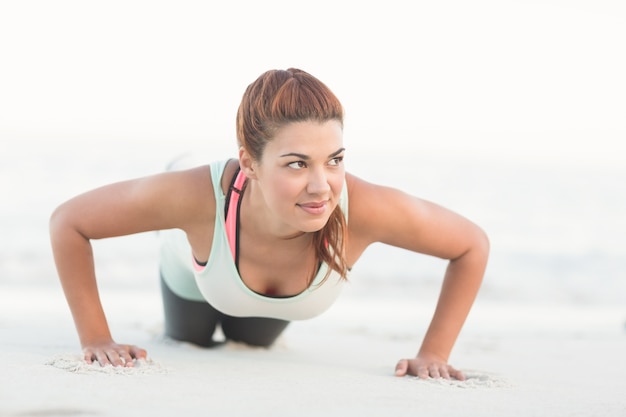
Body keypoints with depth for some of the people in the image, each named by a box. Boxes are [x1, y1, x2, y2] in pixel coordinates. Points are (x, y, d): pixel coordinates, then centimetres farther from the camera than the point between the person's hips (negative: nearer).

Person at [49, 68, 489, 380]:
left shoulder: (362, 208, -48)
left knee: (250, 347, 38)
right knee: (188, 345, 37)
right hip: (193, 274, -1)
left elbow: (473, 246, -30)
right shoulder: (199, 194, -50)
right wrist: (96, 339, -33)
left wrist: (434, 353, -28)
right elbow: (68, 222, -35)